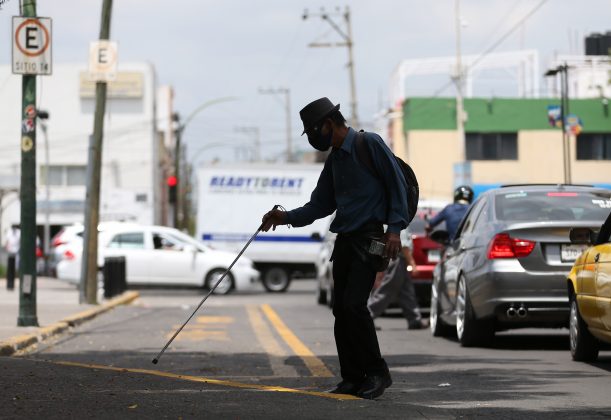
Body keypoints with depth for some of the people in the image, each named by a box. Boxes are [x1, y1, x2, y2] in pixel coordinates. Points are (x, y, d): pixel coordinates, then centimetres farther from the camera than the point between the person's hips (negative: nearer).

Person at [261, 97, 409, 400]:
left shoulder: (370, 144, -6)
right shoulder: (334, 159, 17)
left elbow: (397, 185, -8)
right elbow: (321, 205, 21)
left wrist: (395, 229, -16)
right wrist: (287, 217, 7)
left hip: (369, 237, -8)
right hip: (344, 239, 8)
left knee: (353, 304, -17)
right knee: (340, 309, 4)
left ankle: (377, 373, -8)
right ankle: (352, 378, 9)